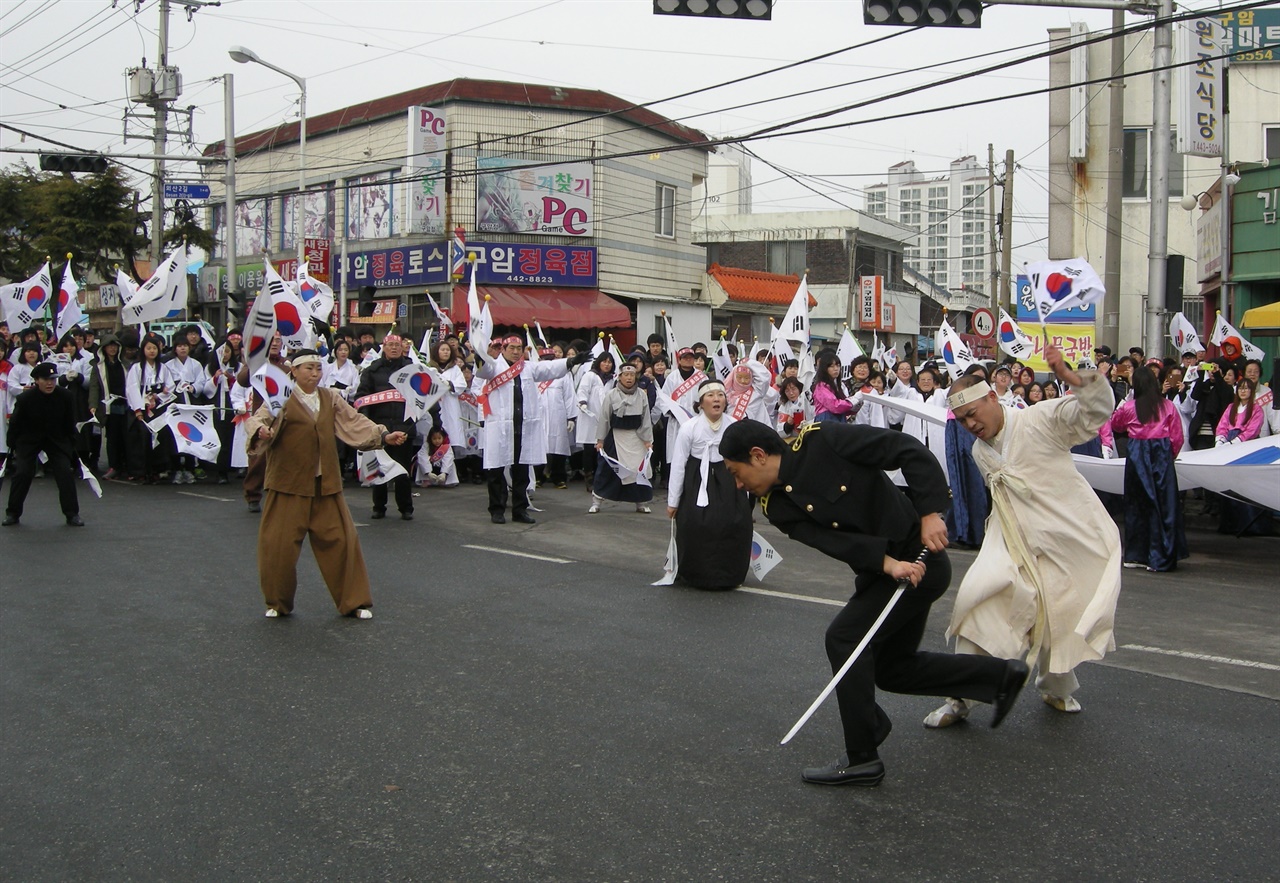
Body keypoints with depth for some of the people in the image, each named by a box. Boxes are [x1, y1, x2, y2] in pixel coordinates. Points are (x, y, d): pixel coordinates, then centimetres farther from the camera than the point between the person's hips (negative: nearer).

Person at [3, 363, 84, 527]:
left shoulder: (65, 397, -15)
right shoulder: (25, 399, -20)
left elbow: (70, 425, -2)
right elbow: (14, 424, -6)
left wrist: (71, 447, 2)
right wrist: (12, 447, -2)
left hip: (57, 440, 1)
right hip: (29, 439, -1)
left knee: (66, 473, -9)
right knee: (22, 473, -8)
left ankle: (72, 514, 0)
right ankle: (12, 514, 9)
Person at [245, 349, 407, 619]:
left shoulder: (331, 398, 11)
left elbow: (355, 422, 11)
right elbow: (257, 418, -18)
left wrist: (384, 436, -2)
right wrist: (260, 430, -41)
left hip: (325, 484, 4)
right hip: (289, 485, -4)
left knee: (340, 540, 5)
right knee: (279, 544, -2)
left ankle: (353, 602, 16)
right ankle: (277, 603, 18)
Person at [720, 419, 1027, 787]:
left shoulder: (822, 440, -20)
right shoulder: (776, 506, -3)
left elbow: (911, 451, -19)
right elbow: (832, 542, -15)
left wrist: (930, 512, -26)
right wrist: (887, 562, -30)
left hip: (919, 557, -8)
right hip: (878, 570, 8)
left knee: (844, 637, -15)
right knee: (891, 667, 14)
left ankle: (862, 757, -5)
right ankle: (1000, 674, 30)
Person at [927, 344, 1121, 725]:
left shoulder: (1041, 419, -9)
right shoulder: (980, 453, 10)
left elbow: (1097, 411, -20)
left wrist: (1068, 376, -34)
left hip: (1075, 538, -4)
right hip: (1018, 543, 4)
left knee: (1062, 619, 5)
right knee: (979, 597, -14)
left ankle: (1057, 688, 38)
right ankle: (961, 698, -2)